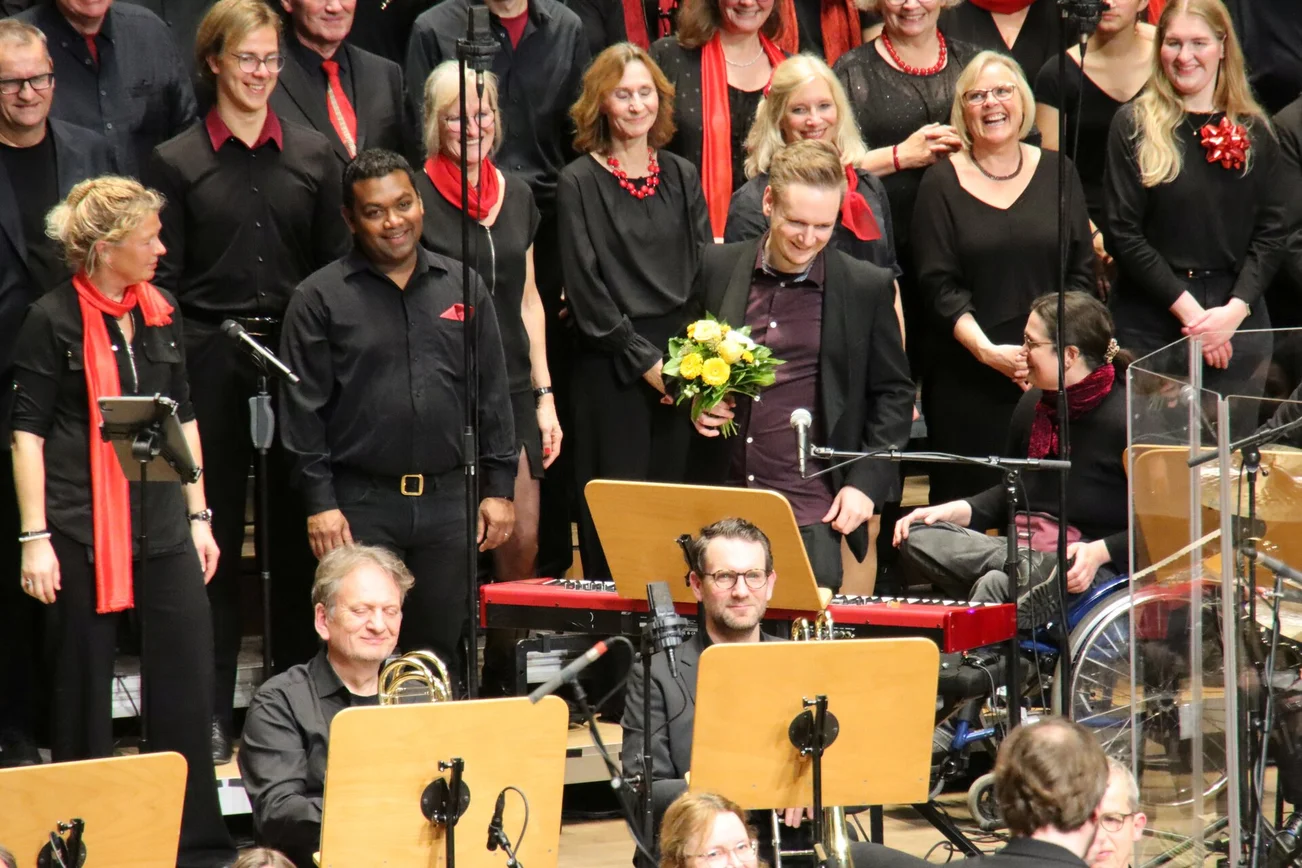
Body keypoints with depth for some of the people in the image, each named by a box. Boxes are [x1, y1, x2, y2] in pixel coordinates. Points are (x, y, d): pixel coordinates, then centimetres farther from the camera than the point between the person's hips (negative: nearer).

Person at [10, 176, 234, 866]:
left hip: (162, 522, 5)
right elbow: (26, 430, -5)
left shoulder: (162, 313, 10)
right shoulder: (54, 319, -6)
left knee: (188, 675, 1)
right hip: (80, 524, -5)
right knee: (84, 681, 4)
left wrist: (198, 516, 15)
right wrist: (35, 537, -10)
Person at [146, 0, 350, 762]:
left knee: (298, 530, 5)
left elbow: (337, 267, 9)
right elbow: (163, 279, 1)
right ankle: (214, 712, 7)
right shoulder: (176, 163, 3)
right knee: (214, 533, 2)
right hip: (212, 360, -2)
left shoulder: (314, 156, 8)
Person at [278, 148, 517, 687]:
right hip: (360, 504, -3)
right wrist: (319, 502, -8)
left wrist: (498, 487, 7)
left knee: (443, 652, 7)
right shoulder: (320, 299, 0)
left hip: (448, 500, 3)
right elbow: (303, 408, -2)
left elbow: (492, 395, 13)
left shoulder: (463, 289, 10)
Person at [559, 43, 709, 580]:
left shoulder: (681, 176, 12)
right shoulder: (579, 183, -1)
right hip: (611, 368, -4)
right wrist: (646, 361, -10)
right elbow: (586, 289, -6)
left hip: (681, 364, 4)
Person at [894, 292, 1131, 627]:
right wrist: (955, 511, 6)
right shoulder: (1031, 407, 11)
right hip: (1023, 551, 8)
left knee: (996, 583, -37)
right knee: (917, 536, -14)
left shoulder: (1125, 420, -12)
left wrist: (1099, 552, -25)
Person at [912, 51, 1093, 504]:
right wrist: (988, 351, -16)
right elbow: (939, 285, -3)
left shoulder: (1056, 173, 10)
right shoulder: (942, 183, 3)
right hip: (967, 382, -1)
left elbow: (1082, 272, 7)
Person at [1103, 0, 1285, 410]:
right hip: (1150, 323, -2)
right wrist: (1188, 309, -12)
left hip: (1239, 322, 2)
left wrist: (1236, 308, -10)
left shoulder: (1254, 131, 8)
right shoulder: (1133, 126, 0)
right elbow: (1123, 233, -5)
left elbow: (1271, 233, 5)